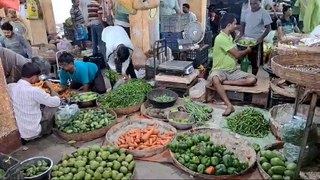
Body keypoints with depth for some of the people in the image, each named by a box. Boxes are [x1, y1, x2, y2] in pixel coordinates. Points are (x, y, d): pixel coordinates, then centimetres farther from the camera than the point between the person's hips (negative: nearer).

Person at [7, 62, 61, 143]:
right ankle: (47, 131, 28)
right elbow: (57, 102, -12)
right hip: (32, 133, -6)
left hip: (14, 131, 7)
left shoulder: (9, 87, -6)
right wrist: (51, 87, 3)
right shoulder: (34, 91, -23)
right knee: (53, 105, 8)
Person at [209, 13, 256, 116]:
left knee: (252, 79, -15)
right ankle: (229, 105, -41)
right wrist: (248, 50, 5)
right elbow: (237, 55, -12)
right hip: (220, 70, -8)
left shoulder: (229, 37, 14)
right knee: (214, 79, -42)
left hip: (233, 71, 8)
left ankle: (224, 82, -19)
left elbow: (237, 55, 20)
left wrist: (246, 51, 5)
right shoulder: (221, 38, -15)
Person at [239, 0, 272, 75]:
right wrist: (241, 34, 1)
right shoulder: (246, 12, 4)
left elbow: (268, 28, -9)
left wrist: (261, 38, -21)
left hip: (257, 41, -4)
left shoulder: (264, 13, -10)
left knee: (255, 61, 5)